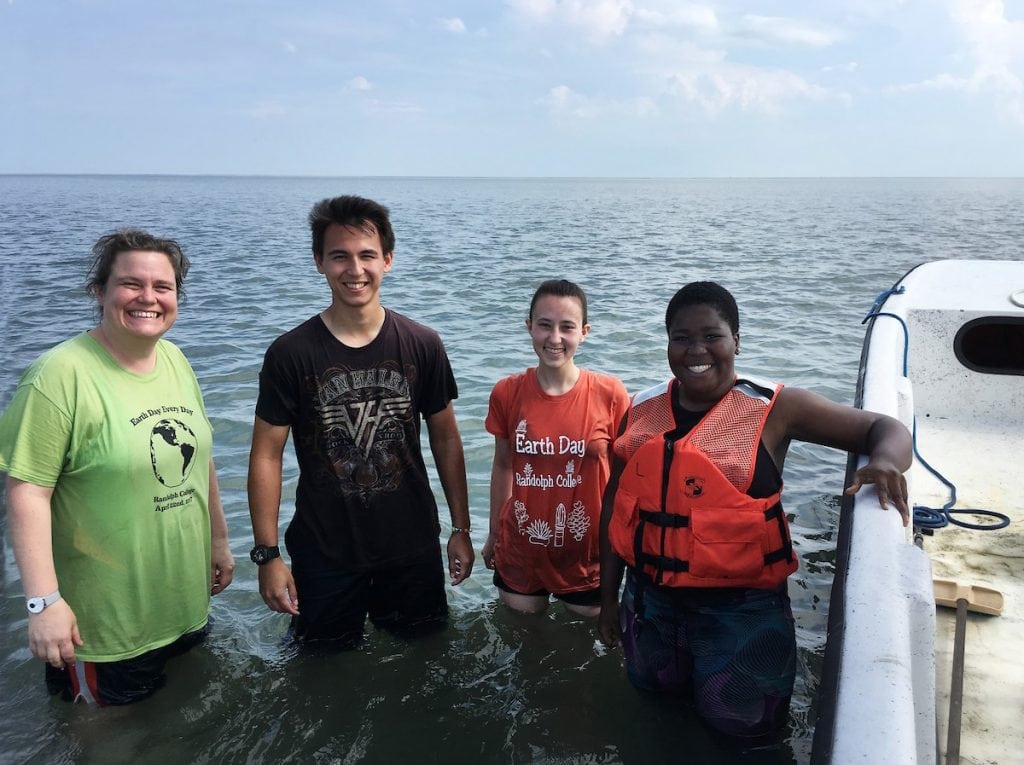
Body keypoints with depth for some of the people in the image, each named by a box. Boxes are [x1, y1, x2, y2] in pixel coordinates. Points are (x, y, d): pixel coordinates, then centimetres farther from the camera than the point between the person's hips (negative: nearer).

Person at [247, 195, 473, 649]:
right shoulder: (290, 353, -10)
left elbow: (446, 440, 2)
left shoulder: (422, 346, -5)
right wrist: (267, 555, -8)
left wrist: (461, 528, 3)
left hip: (413, 549, 2)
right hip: (324, 556, -1)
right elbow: (267, 455, -7)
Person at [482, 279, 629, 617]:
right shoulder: (507, 393, -7)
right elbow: (503, 466, 5)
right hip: (519, 554, 1)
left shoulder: (610, 394, -12)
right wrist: (494, 533, 11)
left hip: (588, 555, -1)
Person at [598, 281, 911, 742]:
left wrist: (885, 461, -32)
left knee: (740, 726, 13)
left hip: (740, 607, -3)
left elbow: (884, 428, -8)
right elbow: (616, 504, 6)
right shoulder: (642, 413, -2)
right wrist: (609, 597, 10)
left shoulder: (772, 409, -12)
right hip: (649, 600, 4)